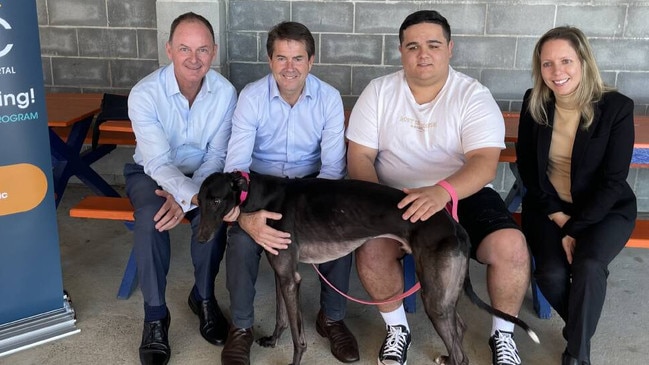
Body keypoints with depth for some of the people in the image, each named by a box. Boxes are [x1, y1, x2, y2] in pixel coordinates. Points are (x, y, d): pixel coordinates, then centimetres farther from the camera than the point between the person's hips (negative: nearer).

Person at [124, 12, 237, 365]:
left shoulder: (225, 92, -16)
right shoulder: (144, 93, -23)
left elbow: (217, 157, -13)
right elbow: (159, 162, -28)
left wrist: (187, 198, -30)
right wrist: (196, 196, -45)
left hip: (202, 174, 2)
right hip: (151, 173, -1)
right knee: (151, 216, -32)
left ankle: (204, 297, -4)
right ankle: (155, 313, -16)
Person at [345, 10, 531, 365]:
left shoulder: (474, 96, -6)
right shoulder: (378, 92, 0)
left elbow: (484, 163, -19)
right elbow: (360, 156, -2)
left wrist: (441, 192, -40)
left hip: (464, 195, 0)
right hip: (398, 198, 1)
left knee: (511, 247, -26)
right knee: (370, 249, -28)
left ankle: (503, 334, 4)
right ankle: (397, 328, 2)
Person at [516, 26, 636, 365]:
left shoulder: (617, 107, -13)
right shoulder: (534, 103, -5)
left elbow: (613, 181, -13)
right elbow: (527, 166, 2)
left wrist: (574, 229, -19)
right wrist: (557, 215, -9)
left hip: (604, 208, -2)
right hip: (547, 206, 2)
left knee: (588, 265, -29)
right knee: (552, 273, -23)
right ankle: (581, 327, 8)